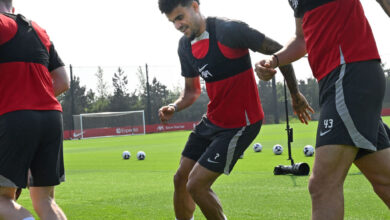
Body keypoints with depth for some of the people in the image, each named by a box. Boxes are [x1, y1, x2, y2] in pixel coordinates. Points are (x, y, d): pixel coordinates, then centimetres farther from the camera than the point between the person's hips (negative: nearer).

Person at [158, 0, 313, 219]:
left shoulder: (228, 30, -19)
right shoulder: (185, 45, 5)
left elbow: (277, 50, -12)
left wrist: (295, 94, -5)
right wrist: (174, 107, -7)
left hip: (240, 124, -8)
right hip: (212, 120, 8)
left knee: (197, 185, -12)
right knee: (181, 179, 11)